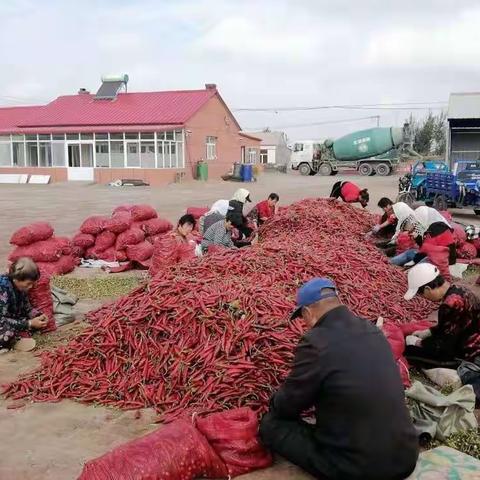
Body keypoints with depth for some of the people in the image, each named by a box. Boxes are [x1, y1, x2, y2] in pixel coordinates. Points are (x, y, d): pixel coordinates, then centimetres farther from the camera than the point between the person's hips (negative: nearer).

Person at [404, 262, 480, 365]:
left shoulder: (450, 305, -28)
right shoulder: (458, 290, 0)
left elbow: (444, 347, -21)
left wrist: (417, 343, -7)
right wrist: (427, 332, 12)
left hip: (468, 355, -9)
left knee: (409, 350, -8)